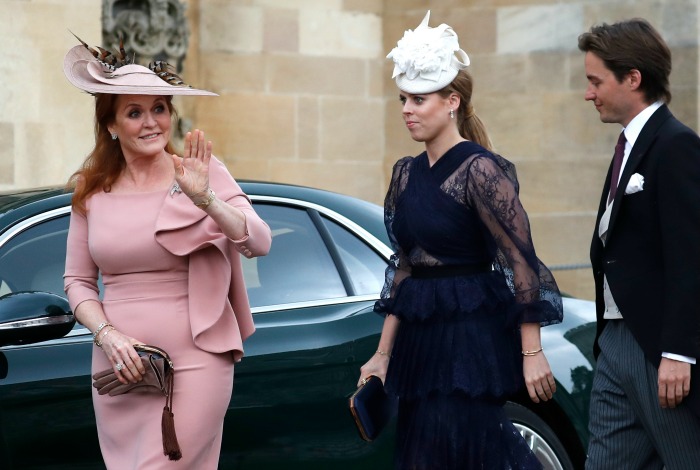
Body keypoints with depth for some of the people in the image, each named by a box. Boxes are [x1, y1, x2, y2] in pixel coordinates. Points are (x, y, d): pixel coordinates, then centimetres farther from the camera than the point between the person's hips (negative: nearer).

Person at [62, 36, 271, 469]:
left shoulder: (202, 174, -2)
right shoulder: (92, 192, 6)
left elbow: (259, 244, -13)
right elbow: (78, 281, 10)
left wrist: (203, 199, -28)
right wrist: (107, 334, -7)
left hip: (194, 364, -3)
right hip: (119, 365, 4)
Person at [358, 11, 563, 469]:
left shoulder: (480, 169, -12)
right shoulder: (407, 173, 10)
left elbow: (520, 260, -14)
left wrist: (531, 352, -18)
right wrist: (383, 353, 13)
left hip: (472, 336, -7)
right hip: (420, 338, 8)